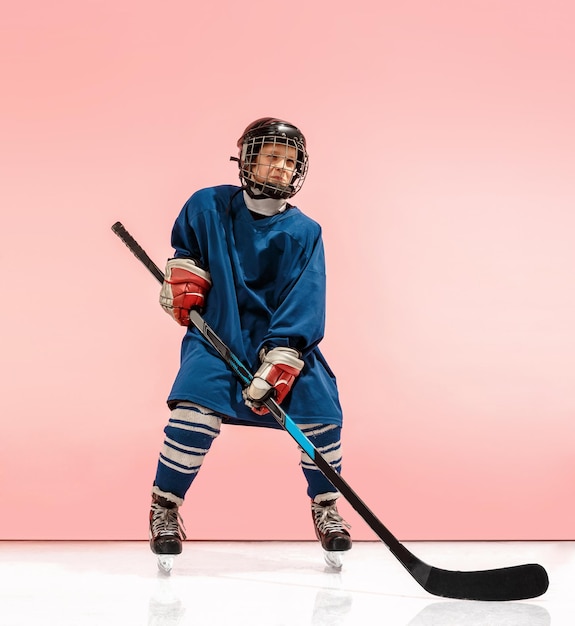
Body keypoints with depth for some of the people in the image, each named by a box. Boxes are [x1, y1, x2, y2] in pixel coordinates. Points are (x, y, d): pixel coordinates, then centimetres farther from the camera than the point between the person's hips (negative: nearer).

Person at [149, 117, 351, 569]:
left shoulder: (304, 233, -3)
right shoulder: (209, 206, 0)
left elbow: (305, 301, -13)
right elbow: (185, 247, 20)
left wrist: (281, 358, -25)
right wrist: (183, 276, -2)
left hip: (285, 339, 1)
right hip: (215, 331, -1)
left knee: (321, 409, -15)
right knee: (195, 408, -24)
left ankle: (325, 506, 12)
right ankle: (164, 506, -1)